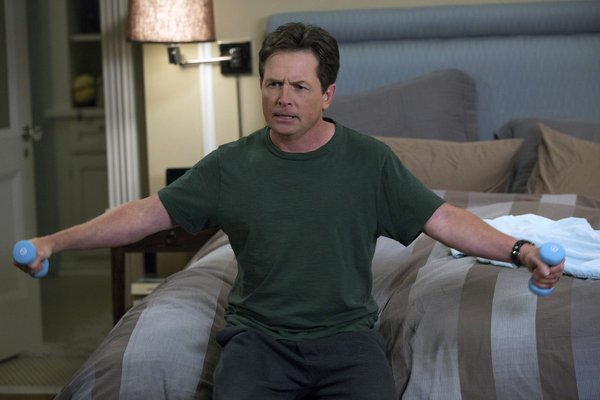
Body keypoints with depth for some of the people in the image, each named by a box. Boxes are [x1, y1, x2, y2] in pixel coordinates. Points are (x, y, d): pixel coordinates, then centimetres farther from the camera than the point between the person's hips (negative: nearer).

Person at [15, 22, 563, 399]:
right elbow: (147, 214, 6)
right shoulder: (231, 166, 4)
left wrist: (517, 249, -10)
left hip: (346, 333, 0)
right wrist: (55, 242, 1)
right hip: (258, 335, 0)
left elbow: (442, 219, 3)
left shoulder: (369, 162, 3)